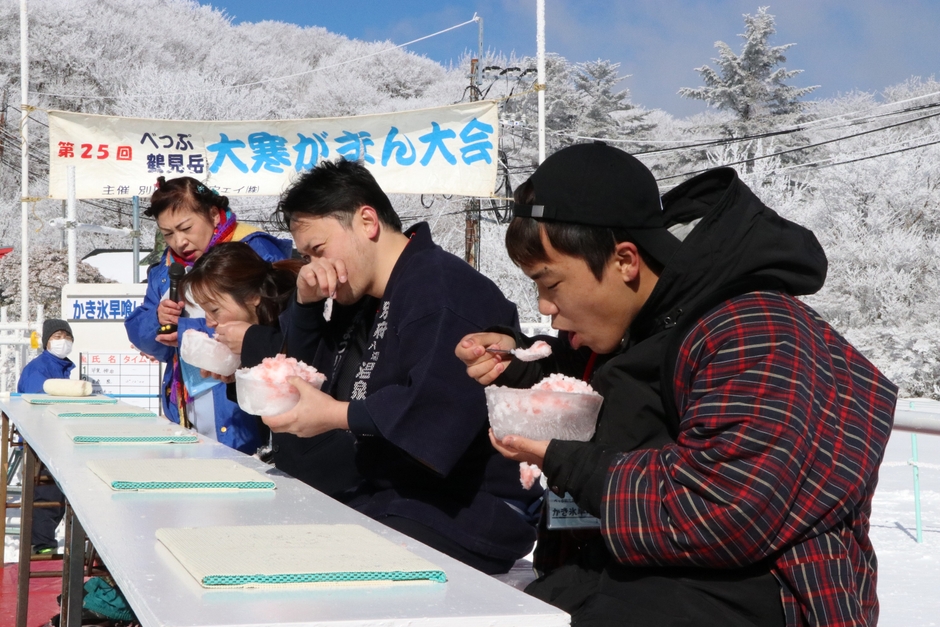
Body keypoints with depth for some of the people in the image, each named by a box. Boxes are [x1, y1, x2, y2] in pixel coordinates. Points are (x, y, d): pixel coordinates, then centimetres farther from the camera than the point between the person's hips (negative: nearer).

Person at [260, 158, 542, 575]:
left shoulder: (443, 292, -16)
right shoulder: (368, 301, 18)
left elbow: (437, 411, -30)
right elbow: (312, 377, 26)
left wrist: (337, 415, -17)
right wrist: (306, 303, 9)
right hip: (389, 499, 10)